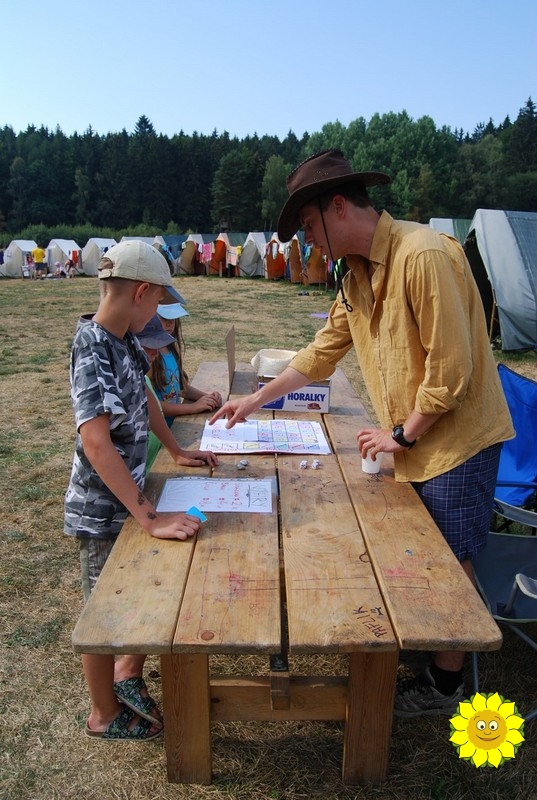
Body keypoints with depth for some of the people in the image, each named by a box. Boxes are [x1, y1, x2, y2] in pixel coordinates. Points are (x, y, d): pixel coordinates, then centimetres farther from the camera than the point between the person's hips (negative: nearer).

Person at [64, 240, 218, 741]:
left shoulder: (122, 340, 1)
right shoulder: (92, 351, -26)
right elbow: (96, 442, -36)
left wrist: (177, 452, 15)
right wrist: (151, 518, -37)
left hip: (128, 493, 8)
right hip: (102, 509, -8)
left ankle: (130, 672, 42)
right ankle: (105, 715, 35)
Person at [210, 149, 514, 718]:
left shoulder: (424, 256, -23)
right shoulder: (358, 274, 6)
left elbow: (451, 367, -24)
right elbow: (322, 352, 14)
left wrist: (403, 434, -13)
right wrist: (256, 400, 15)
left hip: (455, 436, -7)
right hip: (413, 439, 8)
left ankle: (445, 684, 27)